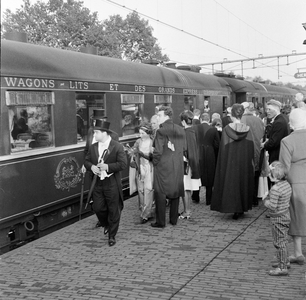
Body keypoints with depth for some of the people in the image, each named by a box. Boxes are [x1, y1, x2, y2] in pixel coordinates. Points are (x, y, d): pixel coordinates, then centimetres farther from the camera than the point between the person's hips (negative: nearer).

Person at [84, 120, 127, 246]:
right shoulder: (93, 147, 6)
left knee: (113, 211, 4)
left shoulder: (117, 147, -11)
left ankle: (112, 236, 19)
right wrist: (91, 166, -10)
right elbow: (86, 161, 12)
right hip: (98, 183, 5)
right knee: (98, 208, 7)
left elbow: (123, 164, -16)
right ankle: (106, 225, 38)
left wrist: (107, 167, -23)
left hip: (112, 184, -5)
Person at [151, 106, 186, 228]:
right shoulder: (181, 130, 4)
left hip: (163, 167, -6)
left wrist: (155, 162, -2)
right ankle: (174, 219, 23)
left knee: (160, 194, 3)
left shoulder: (160, 131, -15)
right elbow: (184, 148, 7)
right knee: (175, 192, 15)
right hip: (178, 167, 6)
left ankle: (161, 221, 6)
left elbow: (158, 151, -17)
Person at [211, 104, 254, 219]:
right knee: (242, 182, 14)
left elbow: (223, 148, -9)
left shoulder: (227, 129, -11)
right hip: (244, 162, 2)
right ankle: (241, 208, 19)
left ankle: (235, 208, 1)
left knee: (230, 183, 6)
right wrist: (251, 163, 7)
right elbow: (251, 147, -2)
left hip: (230, 162, -2)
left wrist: (223, 165, 0)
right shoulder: (247, 129, -5)